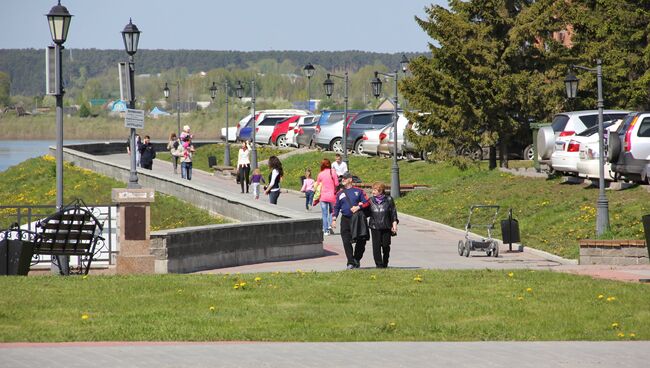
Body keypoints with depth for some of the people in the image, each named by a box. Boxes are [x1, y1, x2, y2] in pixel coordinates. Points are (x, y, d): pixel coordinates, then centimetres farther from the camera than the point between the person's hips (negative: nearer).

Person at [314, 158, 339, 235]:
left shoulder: (320, 174, -3)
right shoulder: (333, 172, -5)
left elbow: (317, 185, 4)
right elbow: (336, 184, -5)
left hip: (323, 196, 0)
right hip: (332, 196, 0)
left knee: (324, 214, 6)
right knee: (331, 212, 18)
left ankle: (325, 230, 5)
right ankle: (330, 225, -2)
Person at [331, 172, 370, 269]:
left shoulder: (358, 191, 5)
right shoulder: (340, 193, 12)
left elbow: (367, 202, 1)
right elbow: (336, 207, 14)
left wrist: (359, 207, -16)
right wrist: (334, 219, 4)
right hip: (345, 220, 1)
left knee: (361, 241, 1)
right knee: (346, 242, -9)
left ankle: (357, 260, 20)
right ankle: (351, 262, -8)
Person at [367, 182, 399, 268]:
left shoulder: (389, 200, 4)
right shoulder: (371, 200, 9)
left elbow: (393, 212, 6)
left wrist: (394, 223, -1)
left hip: (386, 227, -1)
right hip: (375, 227, 1)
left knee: (386, 246, 4)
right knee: (376, 246, -7)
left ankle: (385, 263, 22)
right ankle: (379, 264, -2)